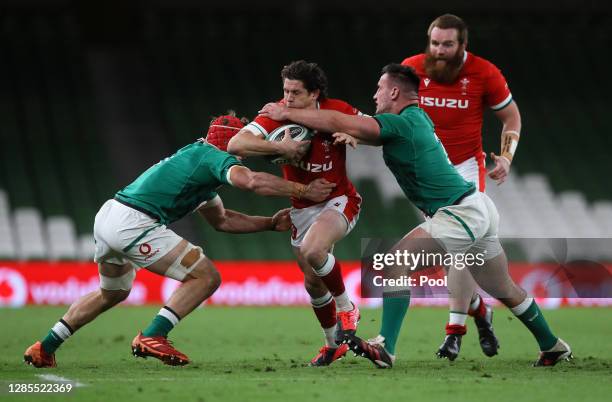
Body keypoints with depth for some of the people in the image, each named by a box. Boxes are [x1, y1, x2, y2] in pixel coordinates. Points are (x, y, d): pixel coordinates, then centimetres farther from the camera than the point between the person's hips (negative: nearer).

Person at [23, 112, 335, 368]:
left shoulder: (194, 156, 26)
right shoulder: (215, 157, -4)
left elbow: (222, 220, 36)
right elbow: (253, 181, -24)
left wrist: (270, 223, 31)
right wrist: (303, 191, -15)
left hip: (106, 218, 10)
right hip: (133, 223, -10)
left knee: (113, 294, 33)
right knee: (206, 277, -5)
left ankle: (44, 349, 34)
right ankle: (152, 338, -12)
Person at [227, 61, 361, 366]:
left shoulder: (338, 111, -17)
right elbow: (236, 144, -27)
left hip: (339, 200, -4)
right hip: (303, 207, 4)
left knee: (312, 251, -31)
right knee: (313, 281, 9)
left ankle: (346, 308, -5)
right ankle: (333, 343, 34)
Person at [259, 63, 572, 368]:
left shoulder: (401, 123, -14)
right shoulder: (418, 118, 12)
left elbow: (339, 122, -16)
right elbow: (381, 135, 26)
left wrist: (286, 113, -9)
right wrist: (355, 138, 4)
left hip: (461, 214, -10)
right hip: (479, 208, 10)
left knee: (395, 264, -17)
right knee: (504, 290, 23)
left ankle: (386, 350, -26)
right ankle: (552, 347, 35)